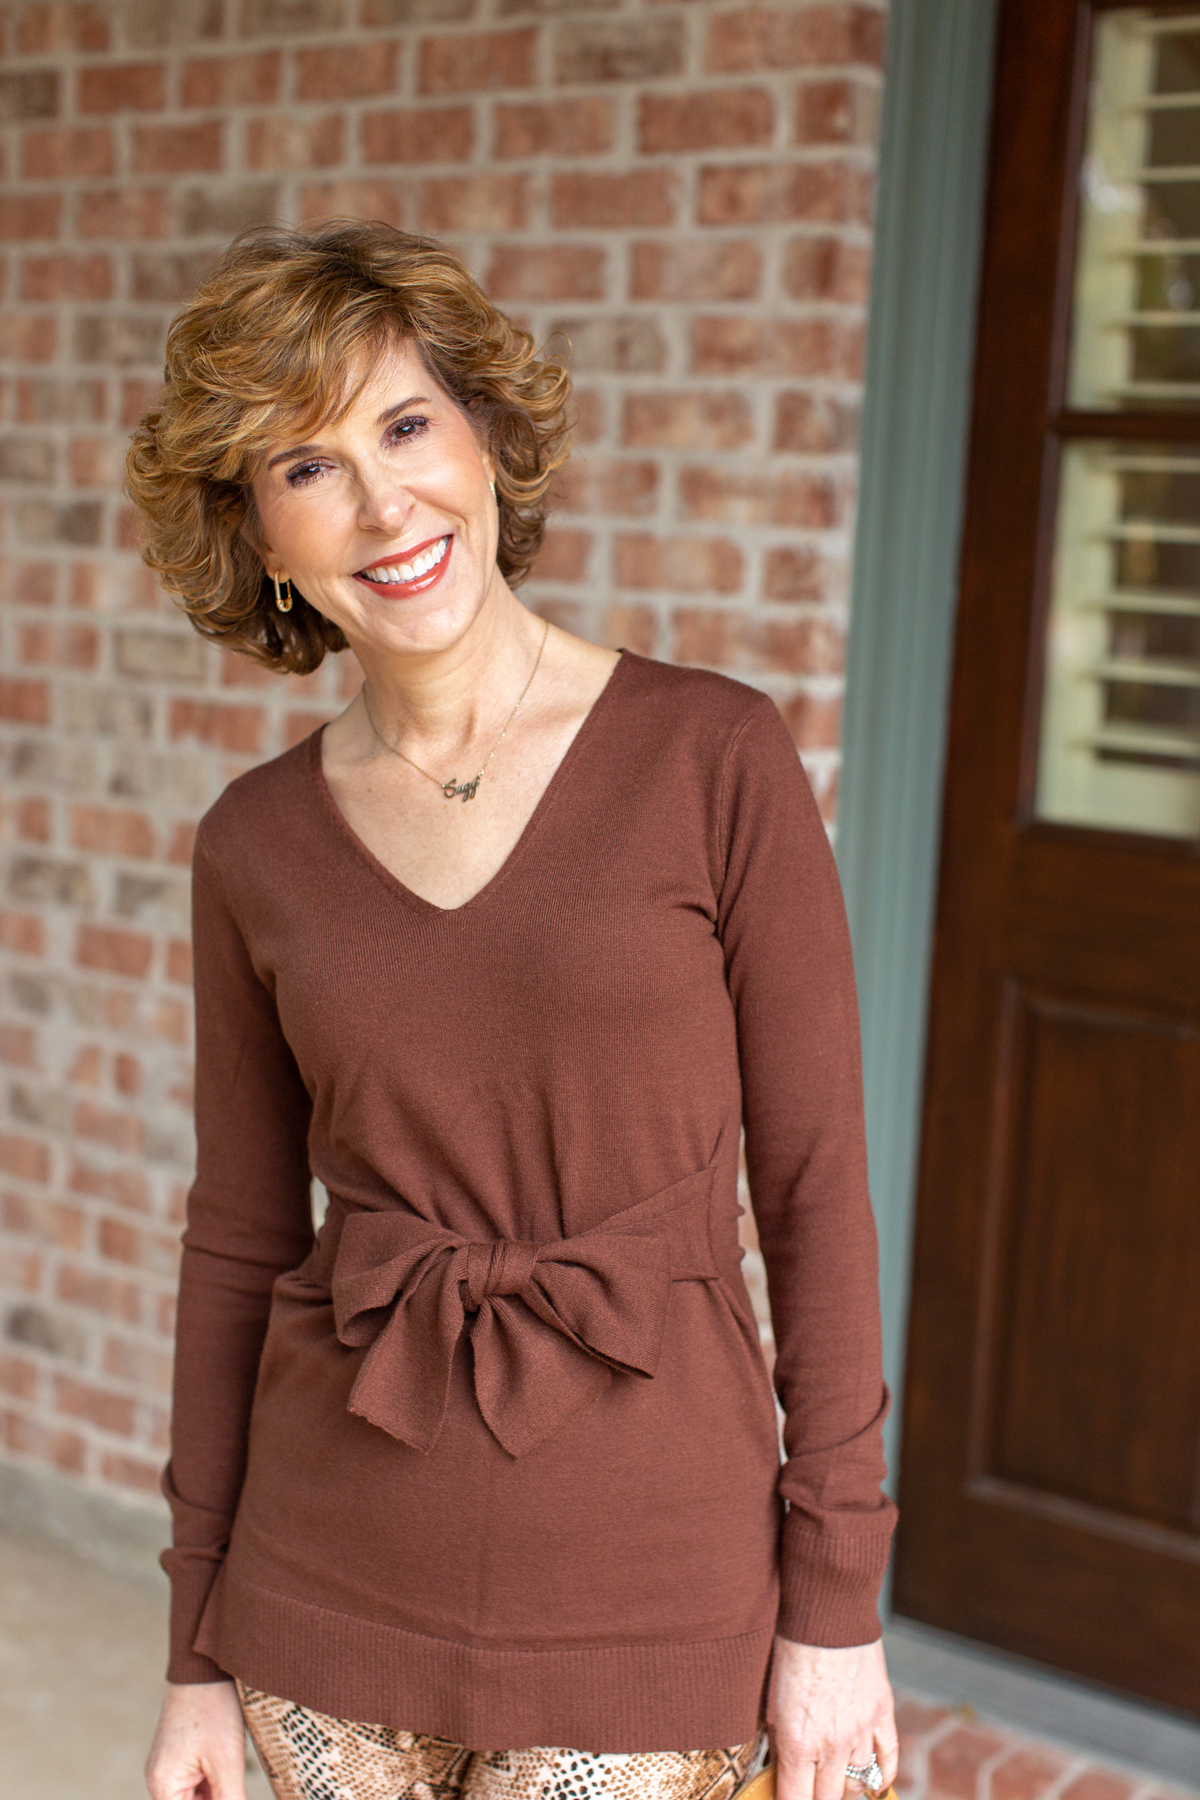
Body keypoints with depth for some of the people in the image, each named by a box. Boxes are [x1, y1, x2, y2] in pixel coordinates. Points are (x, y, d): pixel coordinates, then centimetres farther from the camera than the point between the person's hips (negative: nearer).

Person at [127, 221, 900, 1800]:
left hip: (641, 1583, -2)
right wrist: (199, 1648, 9)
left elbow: (816, 1191, -6)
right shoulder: (257, 844, 0)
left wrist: (837, 1603, -6)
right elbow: (239, 1240, 6)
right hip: (336, 1579, 3)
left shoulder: (712, 758, -9)